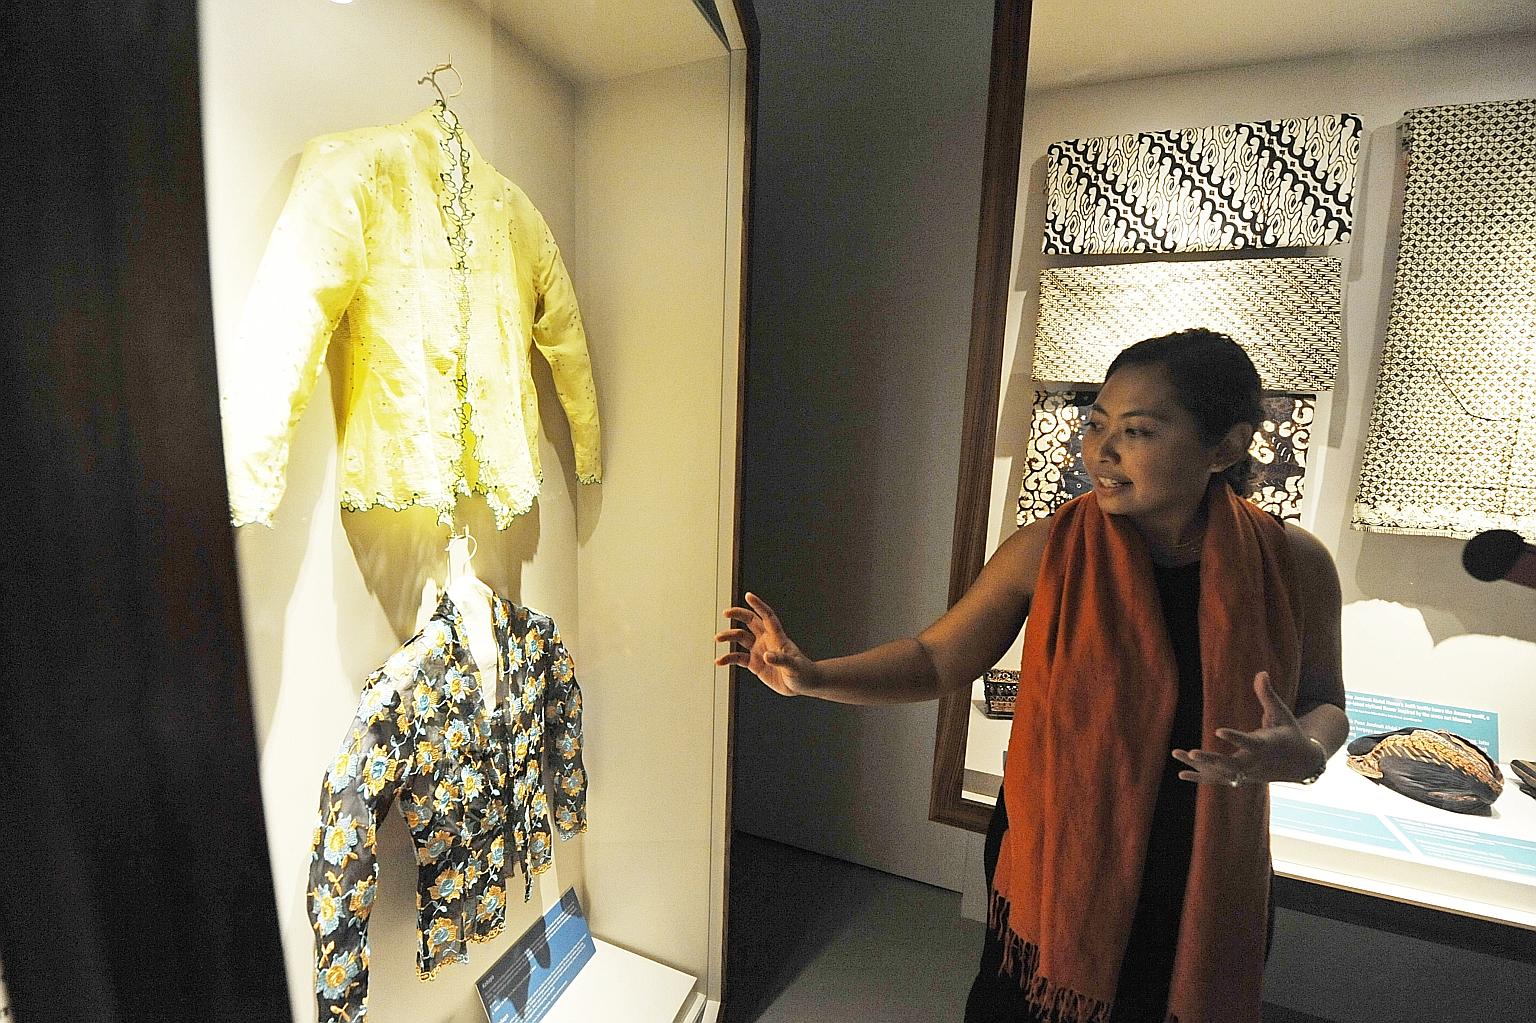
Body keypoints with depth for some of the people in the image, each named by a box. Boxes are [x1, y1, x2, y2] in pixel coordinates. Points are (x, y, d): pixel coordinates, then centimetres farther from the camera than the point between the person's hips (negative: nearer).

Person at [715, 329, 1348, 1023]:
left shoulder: (1291, 562, -12)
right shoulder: (1046, 551, -17)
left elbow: (1323, 702, 3)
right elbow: (935, 660, -11)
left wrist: (1304, 752, -21)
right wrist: (809, 675, -24)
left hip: (1207, 882, 2)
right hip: (1055, 865, -1)